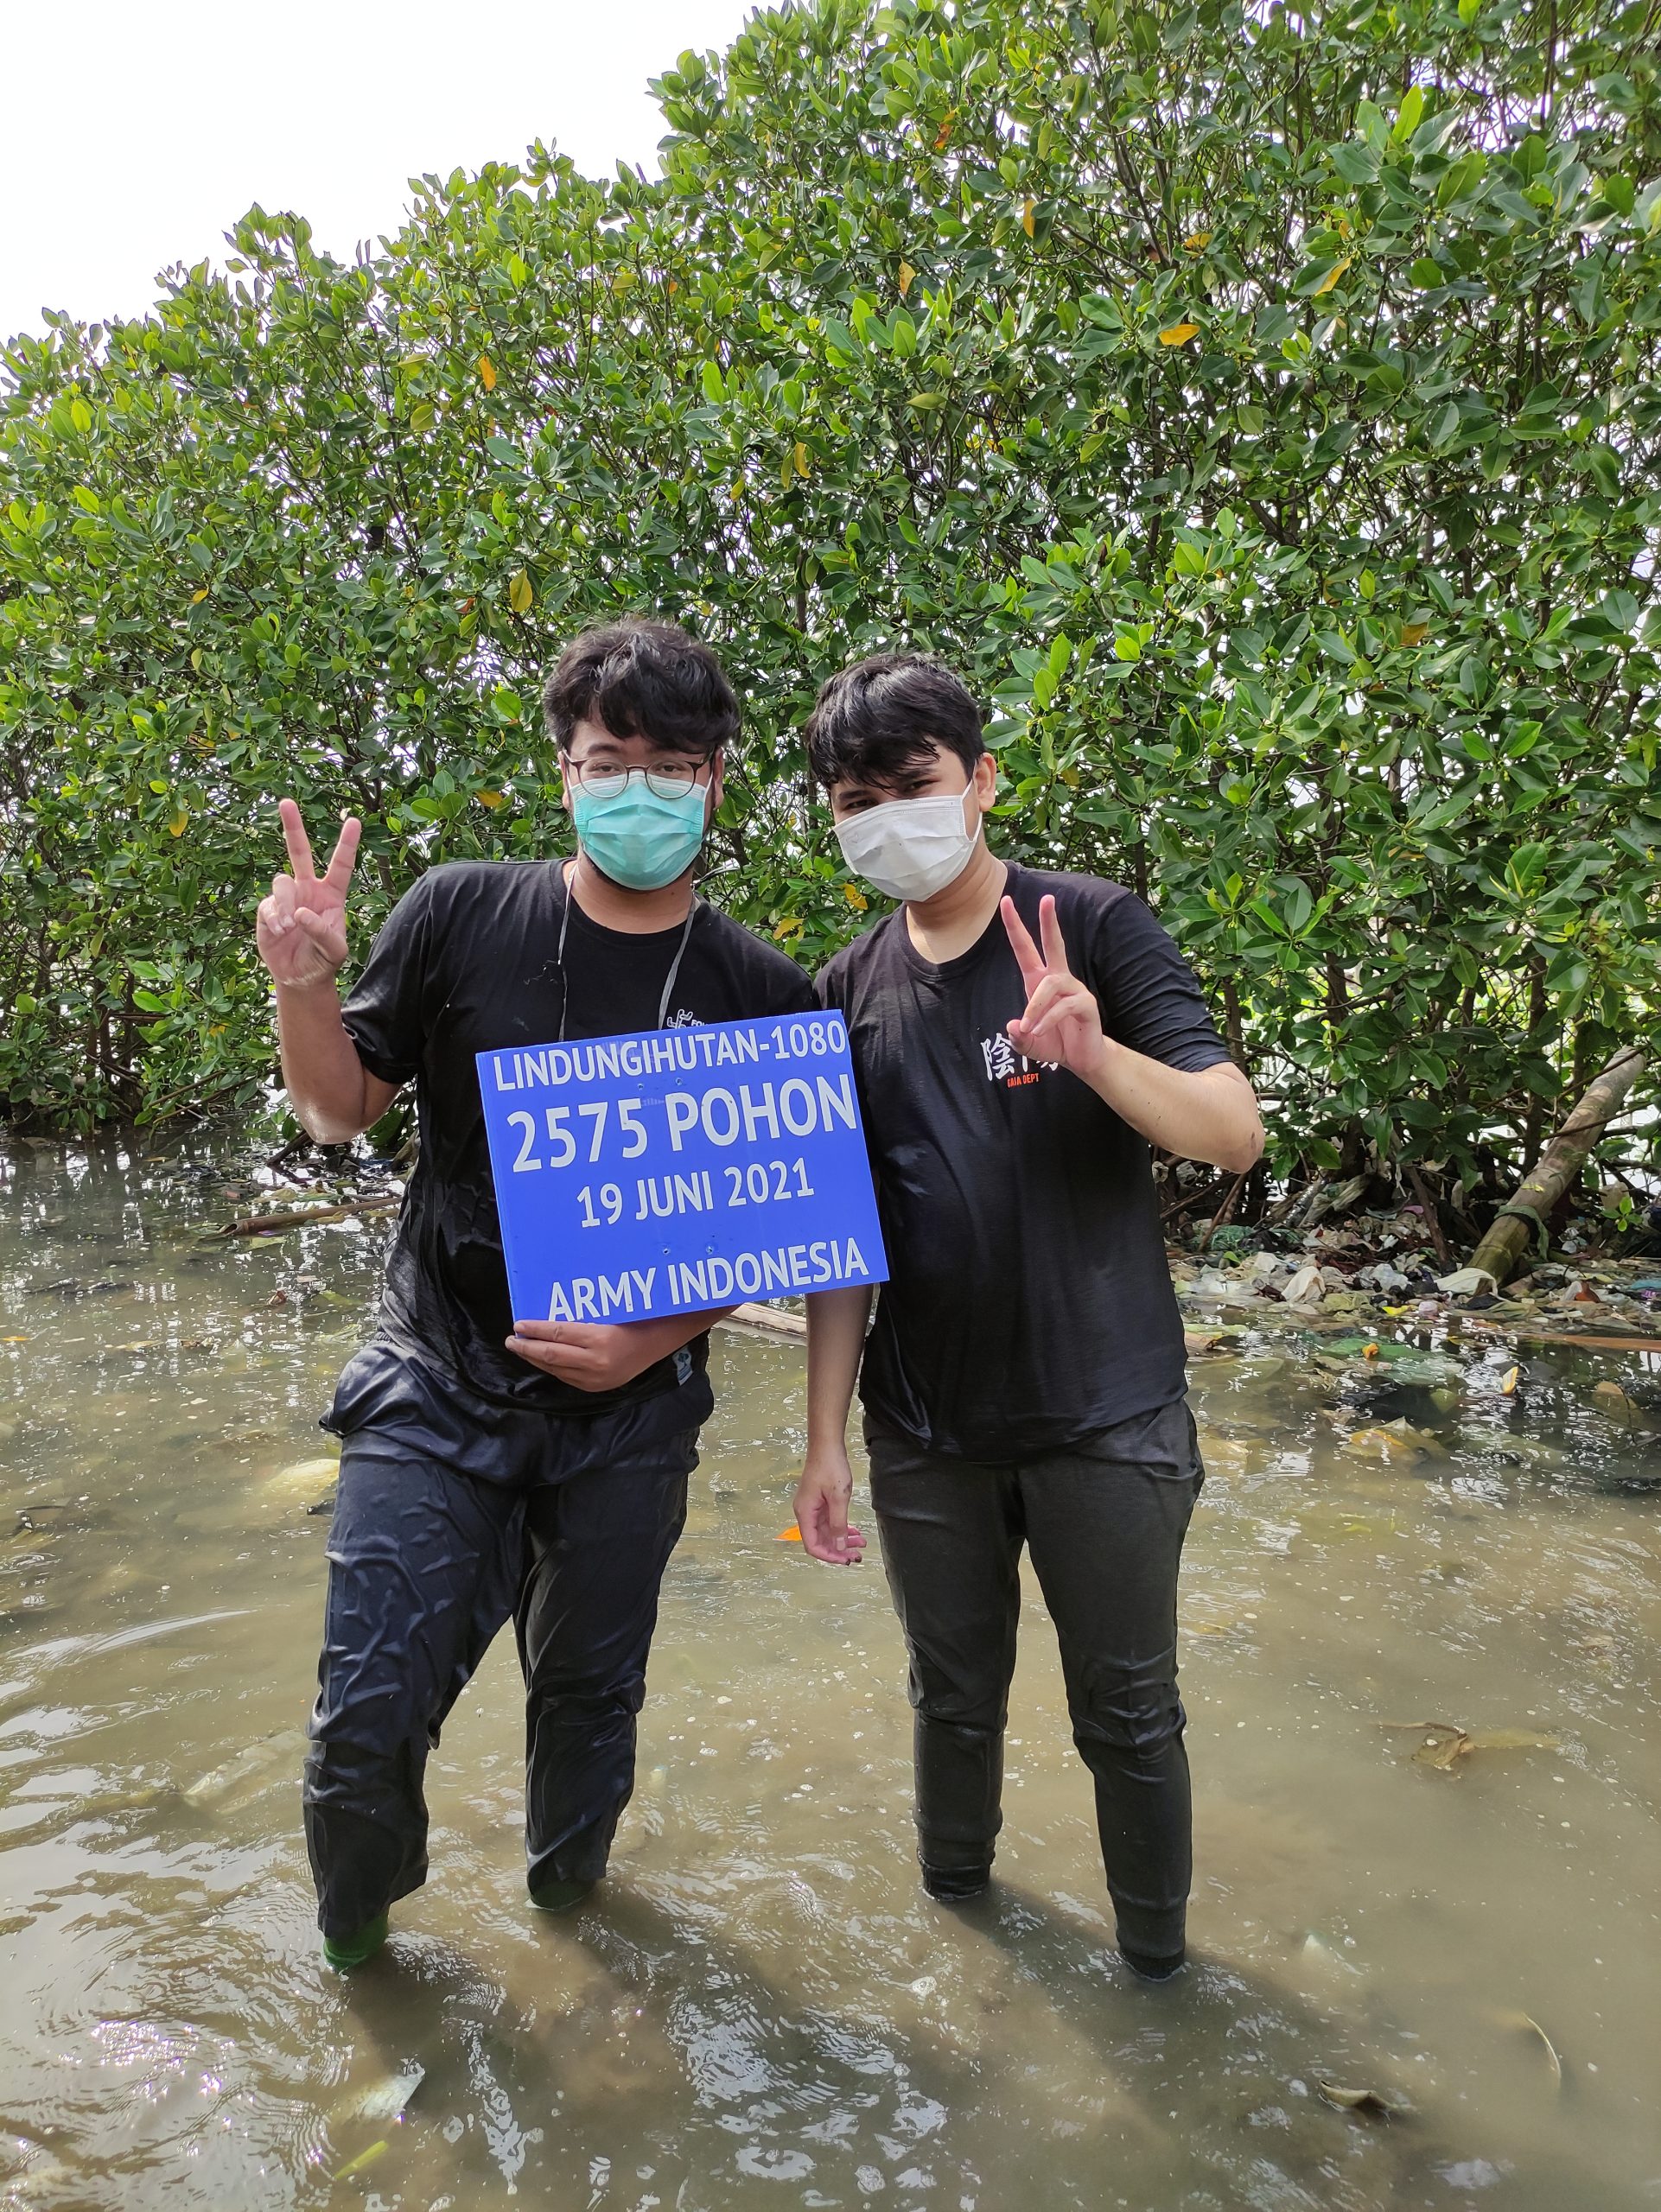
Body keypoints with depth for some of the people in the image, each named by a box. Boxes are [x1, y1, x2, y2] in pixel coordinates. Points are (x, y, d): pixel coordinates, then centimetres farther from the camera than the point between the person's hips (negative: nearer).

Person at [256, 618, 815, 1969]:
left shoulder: (761, 994, -6)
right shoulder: (464, 916, -6)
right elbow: (343, 1110, 3)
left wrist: (655, 1339, -16)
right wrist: (304, 983, -17)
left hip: (632, 1416, 1)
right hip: (438, 1395, 0)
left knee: (591, 1695, 18)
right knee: (368, 1716, 1)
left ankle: (567, 1900, 50)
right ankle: (355, 1937, 36)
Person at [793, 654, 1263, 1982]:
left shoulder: (1094, 927, -7)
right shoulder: (850, 996, 3)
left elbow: (1237, 1133, -14)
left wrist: (1094, 1051, -33)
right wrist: (827, 1437, 3)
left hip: (1106, 1422, -3)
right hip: (929, 1435, 3)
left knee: (1129, 1716, 12)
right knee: (955, 1699, 20)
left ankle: (1155, 1964, 37)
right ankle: (953, 1912, 45)